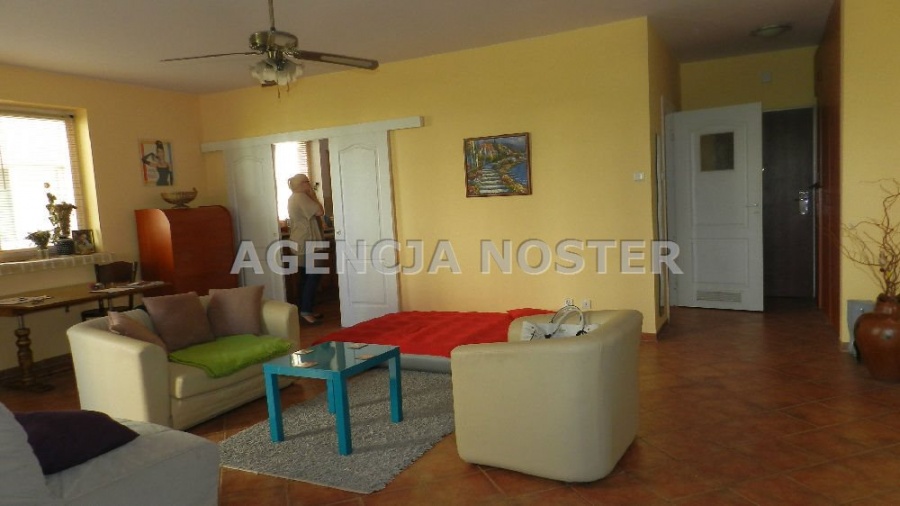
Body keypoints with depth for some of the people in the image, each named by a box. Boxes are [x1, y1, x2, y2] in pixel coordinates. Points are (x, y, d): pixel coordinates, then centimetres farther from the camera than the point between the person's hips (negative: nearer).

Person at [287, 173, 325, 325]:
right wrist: (313, 196, -7)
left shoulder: (294, 198, 19)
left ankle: (306, 310, 15)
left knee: (306, 277, 12)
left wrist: (311, 196, 16)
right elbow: (320, 211, -16)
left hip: (302, 244, 11)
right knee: (312, 276, -10)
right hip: (306, 244, -11)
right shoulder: (301, 197, -13)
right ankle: (305, 312, -11)